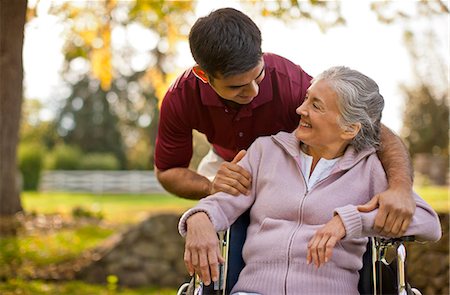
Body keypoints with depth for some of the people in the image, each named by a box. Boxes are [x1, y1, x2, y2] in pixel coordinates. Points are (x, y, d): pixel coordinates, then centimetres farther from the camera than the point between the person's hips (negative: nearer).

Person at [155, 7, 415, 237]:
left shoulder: (291, 83, -41)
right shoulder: (180, 98, -33)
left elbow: (378, 133, -37)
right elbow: (167, 171, -18)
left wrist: (401, 187, -58)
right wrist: (210, 186, -41)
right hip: (229, 164, 2)